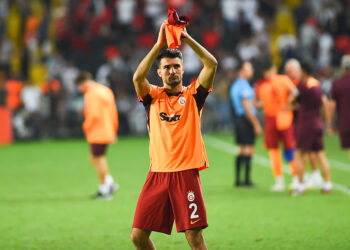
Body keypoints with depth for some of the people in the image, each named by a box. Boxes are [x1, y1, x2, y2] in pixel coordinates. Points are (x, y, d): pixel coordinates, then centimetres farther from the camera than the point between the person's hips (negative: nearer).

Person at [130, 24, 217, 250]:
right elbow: (138, 77, -10)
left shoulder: (192, 95, 8)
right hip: (157, 174, 2)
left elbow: (212, 64, -6)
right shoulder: (153, 96, 11)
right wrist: (159, 45, -13)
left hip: (186, 174, -2)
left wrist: (187, 38, -9)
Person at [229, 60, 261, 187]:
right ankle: (247, 180, -7)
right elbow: (247, 108, -17)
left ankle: (238, 179, 14)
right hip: (247, 119, -9)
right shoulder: (244, 86, -15)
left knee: (241, 150, 13)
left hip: (238, 119, 9)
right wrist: (256, 125, -14)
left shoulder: (234, 85, 14)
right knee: (248, 150, -6)